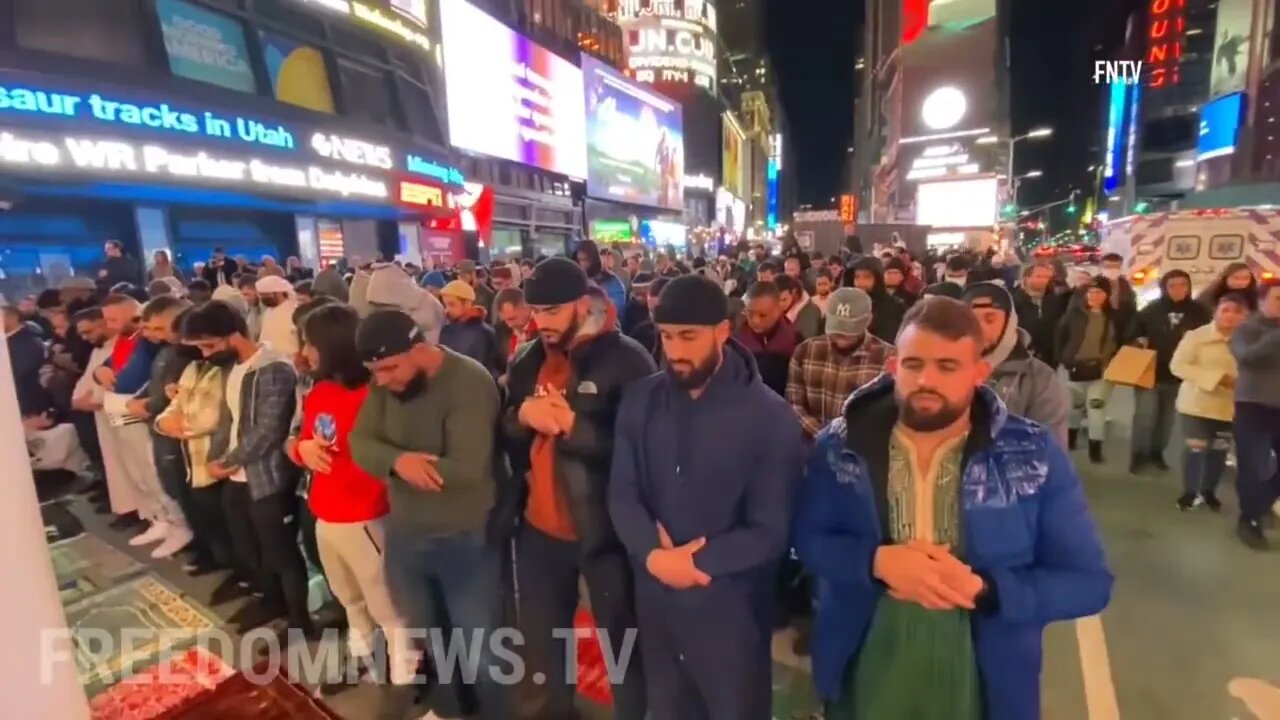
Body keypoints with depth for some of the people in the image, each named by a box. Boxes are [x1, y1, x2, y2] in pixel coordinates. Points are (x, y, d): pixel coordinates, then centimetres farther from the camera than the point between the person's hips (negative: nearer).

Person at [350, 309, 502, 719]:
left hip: (463, 539, -6)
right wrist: (397, 461, -29)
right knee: (423, 636, 26)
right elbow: (360, 443, -8)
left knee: (479, 649, 11)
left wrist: (401, 466, -18)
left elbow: (466, 468, -30)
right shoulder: (384, 382, -3)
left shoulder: (469, 382, -24)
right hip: (403, 534, 7)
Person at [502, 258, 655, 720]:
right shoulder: (527, 361, 5)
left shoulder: (626, 360, -15)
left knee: (622, 642, 15)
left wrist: (573, 427, -25)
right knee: (540, 643, 25)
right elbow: (505, 437, 10)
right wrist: (520, 416, -11)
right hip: (539, 529, 6)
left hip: (604, 530, -6)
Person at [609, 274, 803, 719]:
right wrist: (653, 555, -19)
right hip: (655, 599, 4)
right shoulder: (640, 401, -2)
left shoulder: (769, 416, -14)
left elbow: (770, 531, -13)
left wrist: (694, 562, -18)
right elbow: (621, 494, -3)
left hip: (730, 607, -3)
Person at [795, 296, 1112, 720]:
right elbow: (806, 538, -5)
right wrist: (876, 561, -24)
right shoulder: (840, 446, -10)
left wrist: (981, 590, -23)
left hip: (984, 686, 0)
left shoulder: (1036, 457, -11)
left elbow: (1088, 582, -7)